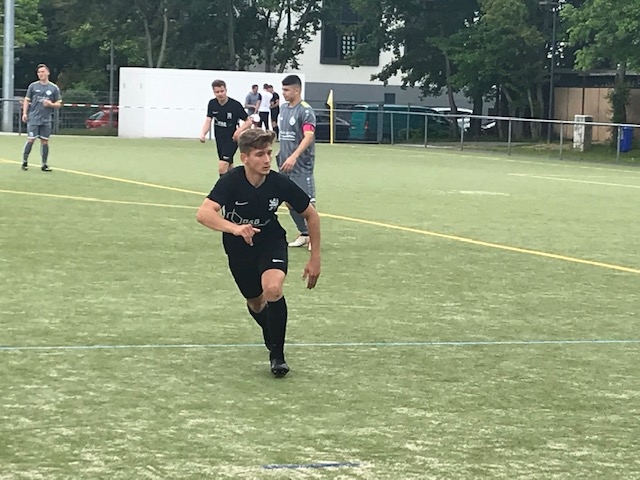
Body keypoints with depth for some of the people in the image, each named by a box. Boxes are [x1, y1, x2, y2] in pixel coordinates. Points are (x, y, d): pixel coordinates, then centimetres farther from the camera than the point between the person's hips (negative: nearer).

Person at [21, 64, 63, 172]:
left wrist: (51, 104, -13)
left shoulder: (54, 88, 5)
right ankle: (24, 162, 5)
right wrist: (24, 113, -1)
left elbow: (59, 104, 7)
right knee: (31, 140, -6)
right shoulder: (33, 86, 4)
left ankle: (44, 165, 10)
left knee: (45, 141, 2)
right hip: (33, 118, -1)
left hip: (46, 120, 1)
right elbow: (27, 100, 9)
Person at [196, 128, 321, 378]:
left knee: (272, 289, -29)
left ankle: (277, 353, -11)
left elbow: (311, 215, -7)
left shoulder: (280, 183, -23)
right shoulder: (231, 181, -28)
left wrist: (315, 258, -6)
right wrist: (234, 228, -60)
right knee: (256, 304, 14)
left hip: (271, 242, -1)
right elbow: (204, 213, -43)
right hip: (239, 248, 1)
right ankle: (272, 338, 50)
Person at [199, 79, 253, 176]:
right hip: (219, 139, 6)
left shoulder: (236, 105, -16)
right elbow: (208, 121, -6)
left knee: (222, 167, -19)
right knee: (229, 168, 17)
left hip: (232, 139, -6)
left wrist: (239, 130, -27)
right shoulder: (212, 104, -3)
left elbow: (248, 121, -9)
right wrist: (203, 134, -25)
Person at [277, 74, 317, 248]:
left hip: (301, 165, -8)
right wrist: (279, 155, 17)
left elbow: (309, 136, -24)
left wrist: (294, 157, -34)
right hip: (285, 164, 8)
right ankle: (304, 234, 23)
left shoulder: (305, 110, -13)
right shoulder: (283, 108, 11)